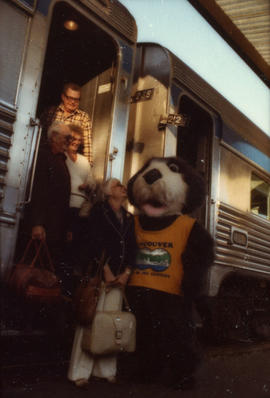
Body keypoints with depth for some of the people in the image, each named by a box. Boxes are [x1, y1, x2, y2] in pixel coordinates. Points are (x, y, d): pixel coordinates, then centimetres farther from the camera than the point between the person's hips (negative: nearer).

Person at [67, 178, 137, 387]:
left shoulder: (129, 218, 17)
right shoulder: (99, 210, 3)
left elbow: (132, 247, 12)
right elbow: (95, 242, -7)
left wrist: (127, 272, -2)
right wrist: (106, 270, -11)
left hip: (119, 276, 5)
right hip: (99, 273, -4)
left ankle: (106, 369, 13)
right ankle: (80, 371, 2)